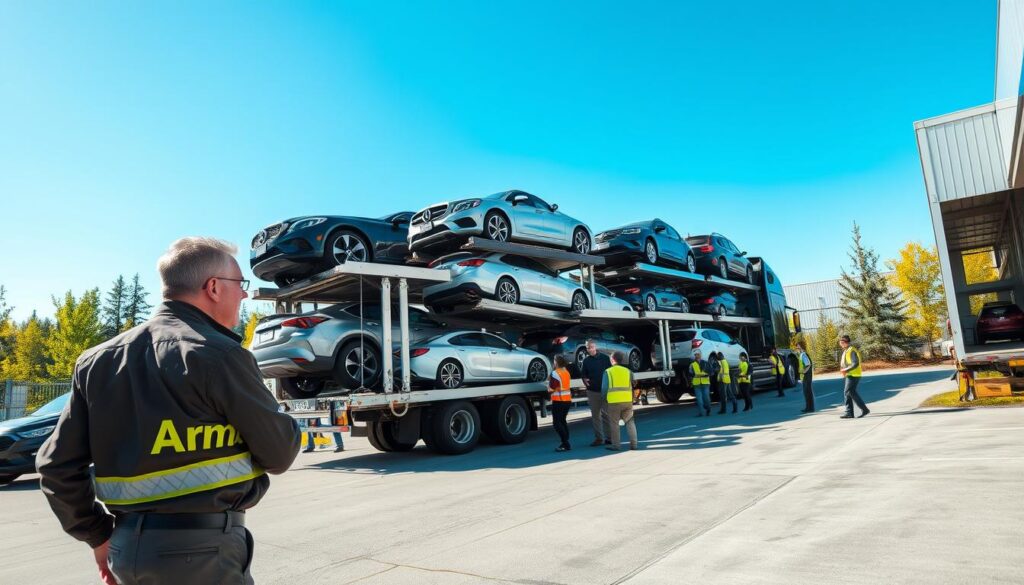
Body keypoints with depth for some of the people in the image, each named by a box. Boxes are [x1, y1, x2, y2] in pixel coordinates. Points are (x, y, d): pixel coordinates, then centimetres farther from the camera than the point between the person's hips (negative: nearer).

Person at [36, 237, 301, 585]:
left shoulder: (100, 359, 4)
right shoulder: (219, 355, -17)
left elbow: (57, 463, 7)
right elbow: (279, 454, -11)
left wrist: (99, 535, 15)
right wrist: (286, 429, 10)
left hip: (126, 544, 7)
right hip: (199, 547, -7)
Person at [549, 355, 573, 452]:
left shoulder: (555, 373, -16)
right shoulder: (566, 372, 10)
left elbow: (550, 389, -16)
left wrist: (549, 381, 1)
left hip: (558, 401, -8)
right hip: (567, 400, 8)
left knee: (557, 423, -2)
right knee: (563, 420, 21)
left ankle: (565, 444, -9)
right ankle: (565, 443, 25)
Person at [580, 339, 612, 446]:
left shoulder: (604, 358, 0)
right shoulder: (586, 360, 5)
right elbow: (583, 373, 11)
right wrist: (585, 380, -11)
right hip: (592, 391, 2)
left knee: (606, 414, -1)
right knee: (595, 415, 6)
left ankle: (609, 436, 7)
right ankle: (599, 438, 12)